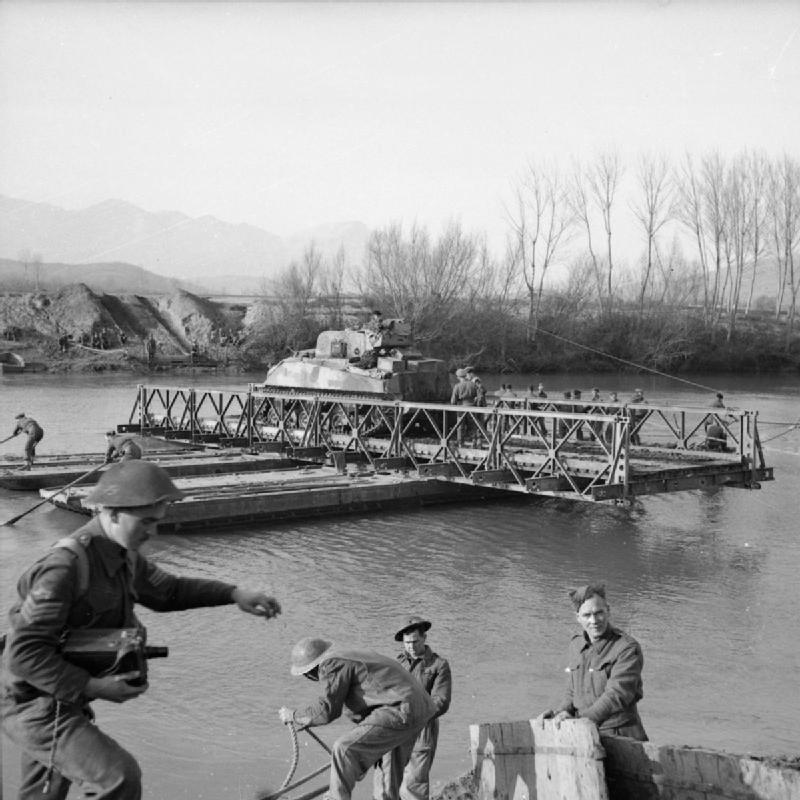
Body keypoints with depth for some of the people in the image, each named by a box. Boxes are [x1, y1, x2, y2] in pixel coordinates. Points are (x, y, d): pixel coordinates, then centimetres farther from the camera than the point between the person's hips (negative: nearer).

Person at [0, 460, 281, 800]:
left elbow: (167, 590, 17)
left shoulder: (123, 555, 2)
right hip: (37, 707, -10)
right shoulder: (65, 565, -28)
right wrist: (94, 686, -30)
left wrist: (235, 594, 7)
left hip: (64, 701, 10)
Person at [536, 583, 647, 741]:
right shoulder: (575, 646, 14)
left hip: (620, 736, -5)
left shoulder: (628, 648, -8)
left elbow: (617, 695, -17)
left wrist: (583, 720, -24)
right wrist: (560, 712, 2)